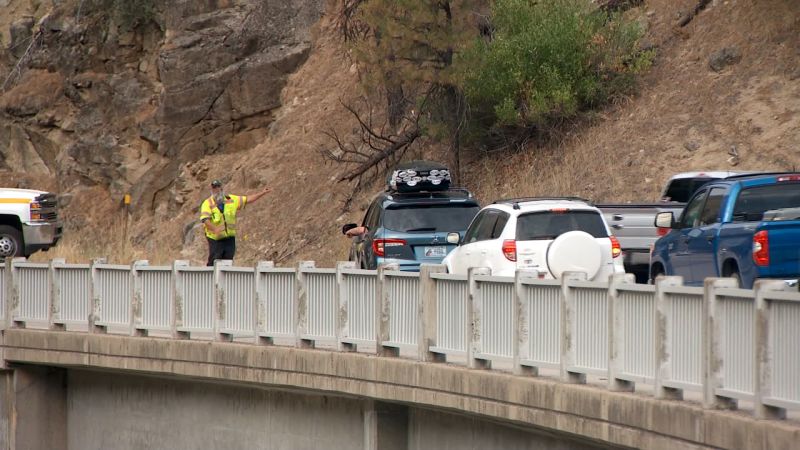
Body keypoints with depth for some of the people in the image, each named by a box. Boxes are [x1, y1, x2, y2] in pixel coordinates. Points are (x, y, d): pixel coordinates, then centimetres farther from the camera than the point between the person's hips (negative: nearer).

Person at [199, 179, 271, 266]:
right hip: (215, 239, -4)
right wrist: (215, 229, -38)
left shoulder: (231, 200, 6)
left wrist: (262, 193, 7)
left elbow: (247, 199, 12)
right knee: (213, 263, -7)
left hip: (230, 238, 4)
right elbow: (205, 219, -22)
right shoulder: (207, 203, -8)